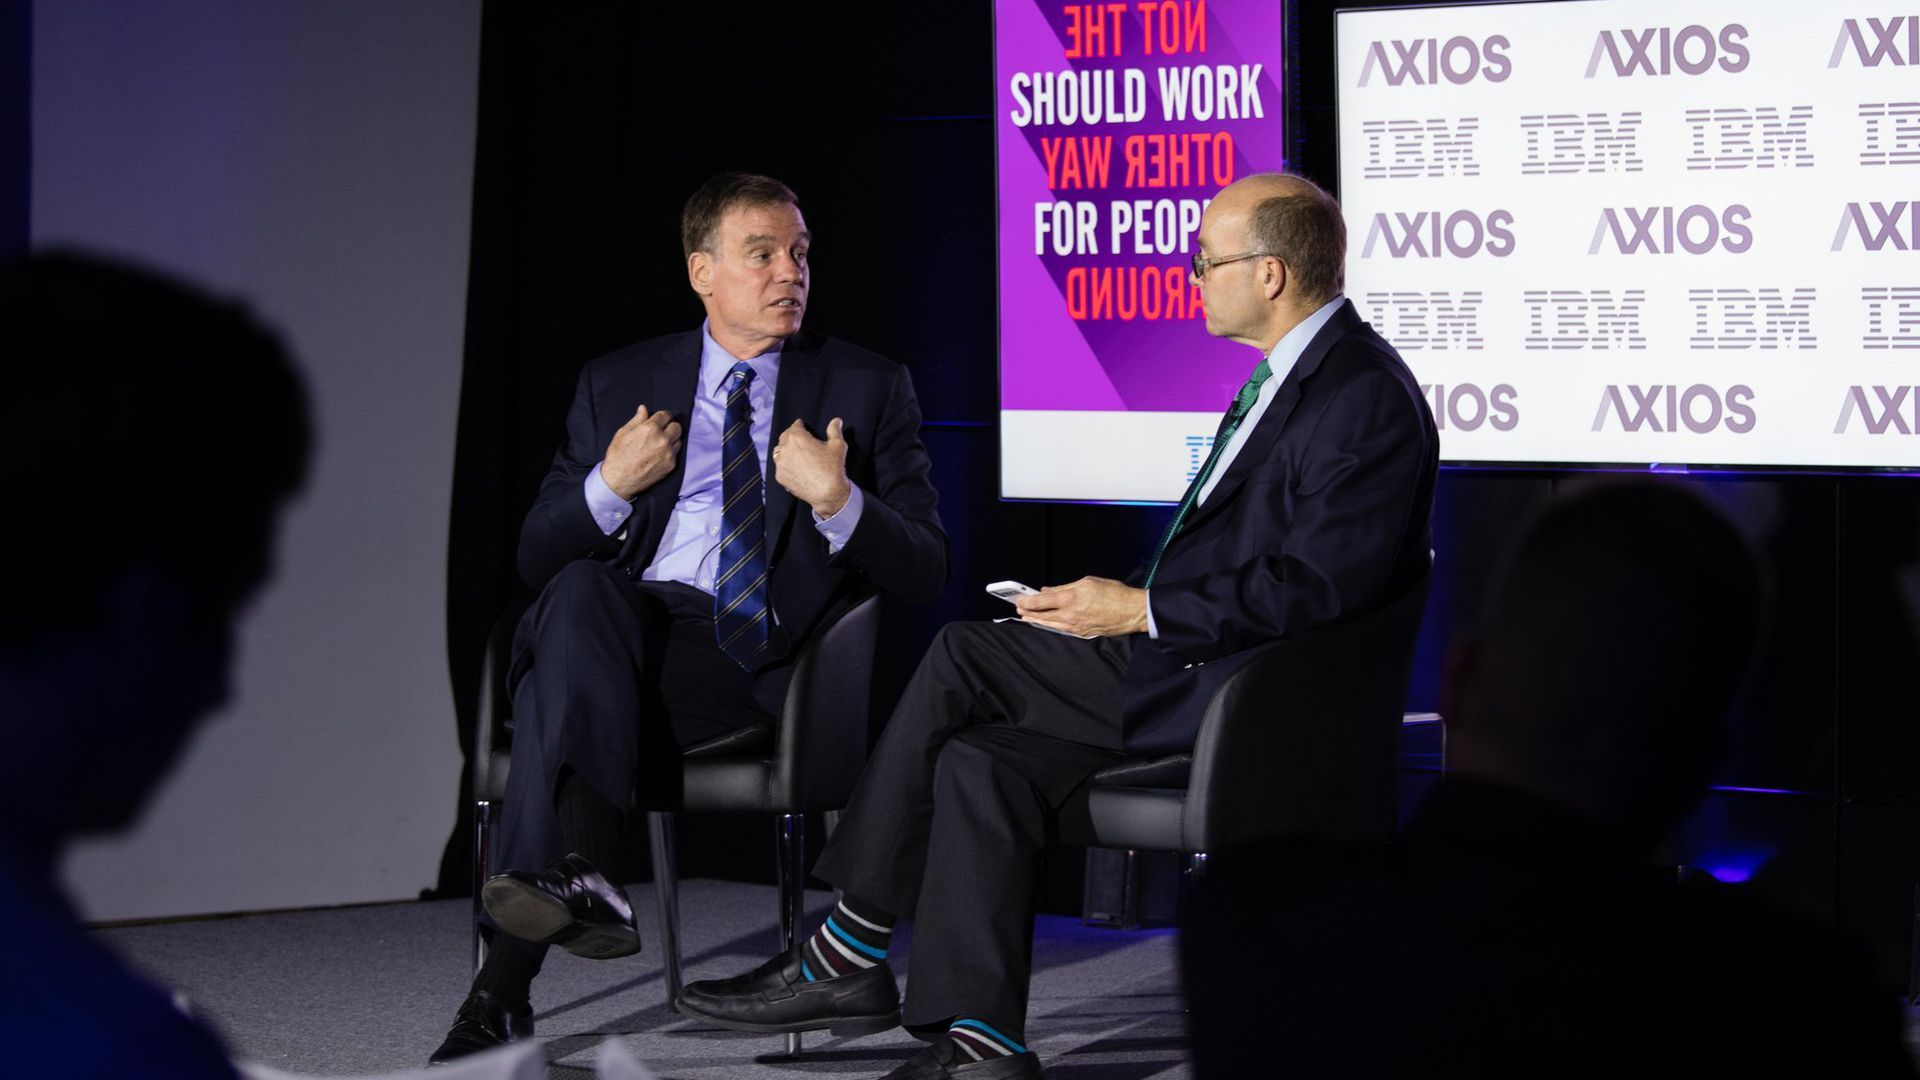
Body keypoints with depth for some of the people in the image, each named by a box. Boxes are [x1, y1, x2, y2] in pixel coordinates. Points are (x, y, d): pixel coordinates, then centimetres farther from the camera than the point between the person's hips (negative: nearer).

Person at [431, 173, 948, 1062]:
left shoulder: (869, 390, 14)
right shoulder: (618, 385, 19)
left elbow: (923, 573, 7)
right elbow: (537, 559, 16)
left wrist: (840, 502, -13)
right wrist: (609, 485, -4)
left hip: (751, 656, -2)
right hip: (618, 624, 2)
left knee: (566, 679, -32)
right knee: (582, 592, -35)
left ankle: (507, 987, -43)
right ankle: (575, 880, -49)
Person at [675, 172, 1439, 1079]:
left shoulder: (1367, 399, -17)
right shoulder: (1290, 374, 15)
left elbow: (1316, 588, -23)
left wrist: (1140, 612, -19)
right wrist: (1127, 604, 5)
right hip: (1192, 661, 10)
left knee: (963, 659, -14)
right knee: (979, 760, -2)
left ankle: (848, 954, -5)